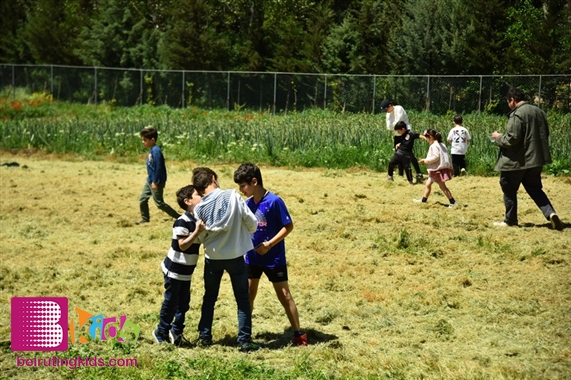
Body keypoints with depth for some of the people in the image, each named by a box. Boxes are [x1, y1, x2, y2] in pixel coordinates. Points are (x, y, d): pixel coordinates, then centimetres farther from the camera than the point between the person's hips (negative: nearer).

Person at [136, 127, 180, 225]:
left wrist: (155, 182, -22)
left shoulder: (156, 151, -22)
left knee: (159, 203, -2)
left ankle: (179, 217, 6)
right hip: (150, 180, 9)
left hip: (156, 182, -9)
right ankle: (145, 219, 27)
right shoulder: (151, 150, 7)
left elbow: (159, 167, -24)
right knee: (142, 199, 13)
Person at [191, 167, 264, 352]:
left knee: (209, 298, 19)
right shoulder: (233, 196, -14)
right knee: (243, 300, 8)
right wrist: (243, 229, 12)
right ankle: (245, 341, 6)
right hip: (235, 256, -2)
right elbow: (252, 223, -9)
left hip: (212, 257, 2)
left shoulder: (199, 208, -7)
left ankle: (204, 337, 23)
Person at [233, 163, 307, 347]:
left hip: (274, 258, -6)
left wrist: (269, 244, -20)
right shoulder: (247, 203, 2)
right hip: (252, 257, 6)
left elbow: (288, 226, -16)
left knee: (284, 296, 0)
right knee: (247, 295, 11)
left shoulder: (274, 201, -18)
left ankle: (299, 334, 8)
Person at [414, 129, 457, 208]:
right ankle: (423, 200, 24)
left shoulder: (434, 146, -16)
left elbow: (436, 157, -24)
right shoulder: (442, 145, 14)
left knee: (442, 186, -6)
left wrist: (425, 160, -14)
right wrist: (450, 167, 23)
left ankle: (453, 202, -5)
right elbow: (447, 157, 17)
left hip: (438, 169, -10)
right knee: (428, 184, 16)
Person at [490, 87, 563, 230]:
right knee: (535, 189, 14)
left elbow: (511, 139, -22)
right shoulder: (539, 112, 8)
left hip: (517, 161, -8)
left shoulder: (517, 115, -18)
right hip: (535, 159, 8)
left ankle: (510, 220, 18)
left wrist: (498, 137, -4)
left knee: (509, 190, 10)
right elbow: (545, 134, 18)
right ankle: (550, 213, -5)